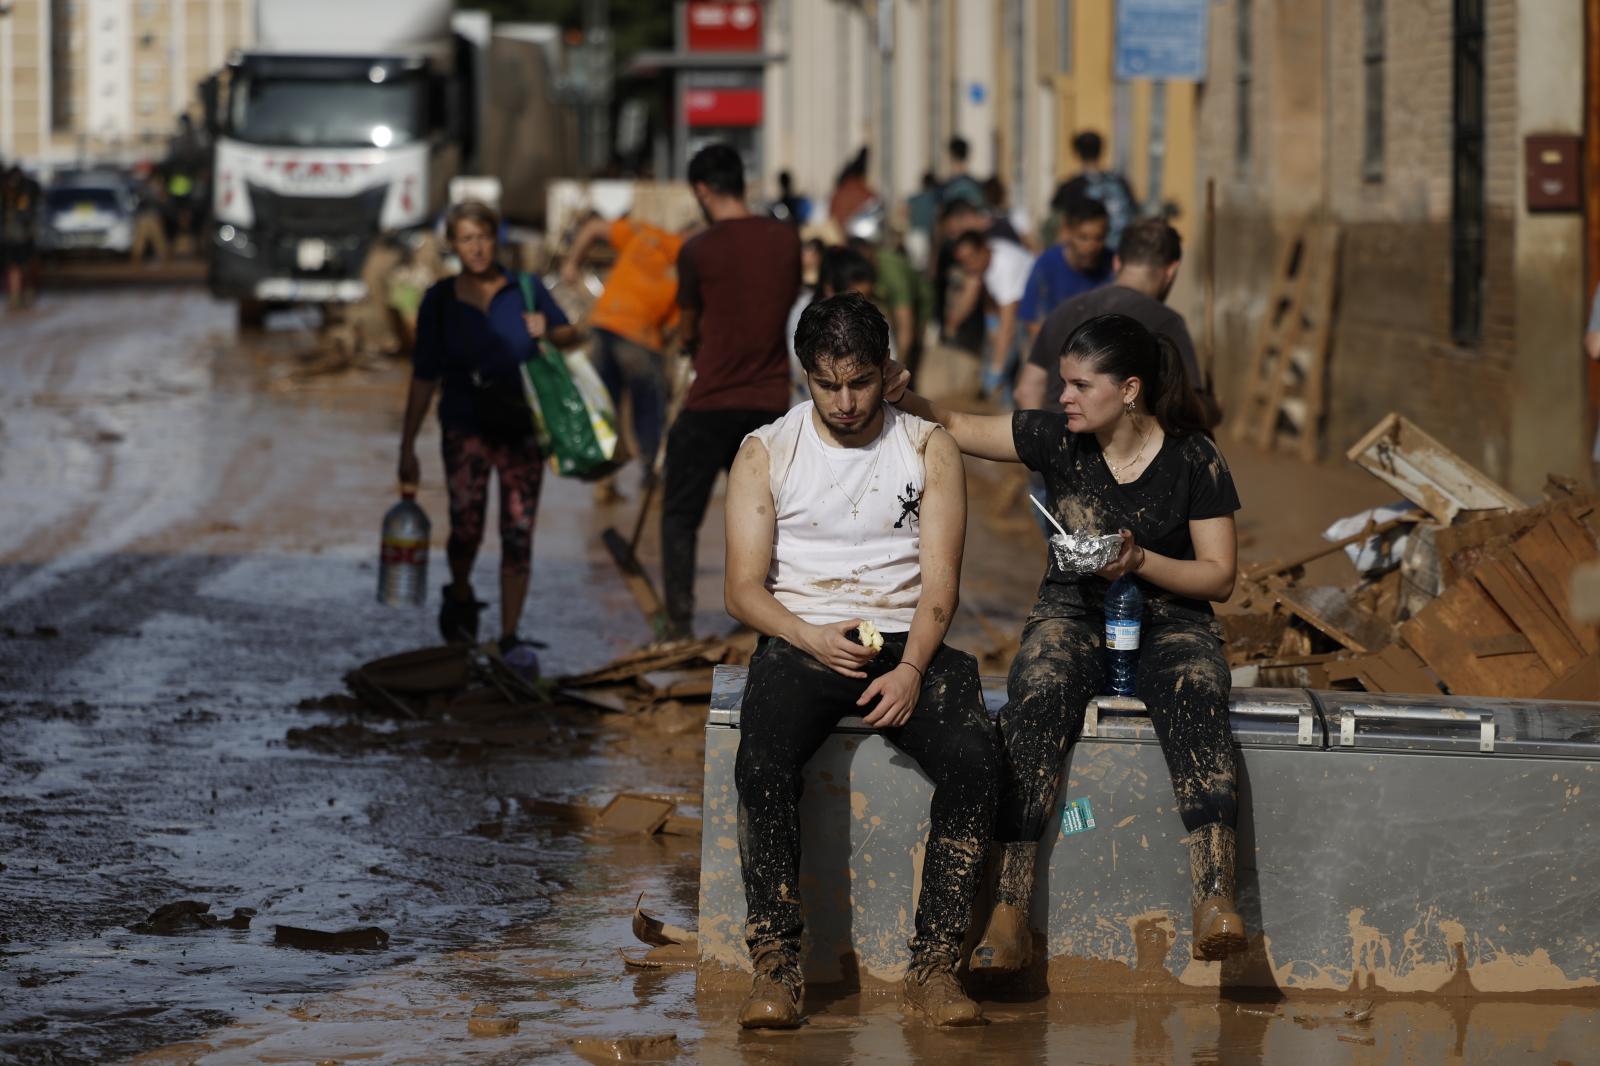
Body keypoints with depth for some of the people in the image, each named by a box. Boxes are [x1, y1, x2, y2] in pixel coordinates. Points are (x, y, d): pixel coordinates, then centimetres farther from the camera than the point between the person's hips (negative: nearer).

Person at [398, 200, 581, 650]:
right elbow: (424, 379, 6)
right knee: (467, 523, -16)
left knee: (519, 533, -1)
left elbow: (571, 337, 14)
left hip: (521, 426, 1)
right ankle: (461, 597, 15)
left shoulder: (525, 289, 2)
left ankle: (509, 637, 10)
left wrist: (548, 332, -10)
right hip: (466, 424, -1)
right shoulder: (440, 301, 1)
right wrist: (407, 447, 5)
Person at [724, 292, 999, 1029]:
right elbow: (743, 588, 2)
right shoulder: (767, 453, 8)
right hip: (799, 642, -1)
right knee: (762, 765, -34)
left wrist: (912, 669, -18)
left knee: (973, 759, -30)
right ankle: (775, 965, -29)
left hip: (905, 643, 1)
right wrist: (811, 638, -18)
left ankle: (934, 964, -26)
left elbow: (939, 578, 0)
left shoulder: (927, 448, 9)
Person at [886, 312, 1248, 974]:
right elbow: (955, 428, 9)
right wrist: (906, 402, -12)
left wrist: (1141, 561, -17)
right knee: (1037, 696, -34)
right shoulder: (1057, 439, 4)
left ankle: (1214, 897, -50)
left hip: (1169, 620, -1)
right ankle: (1010, 912, -41)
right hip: (1072, 615, 2)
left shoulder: (1193, 461, -3)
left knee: (1195, 692, -37)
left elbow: (1219, 576, -1)